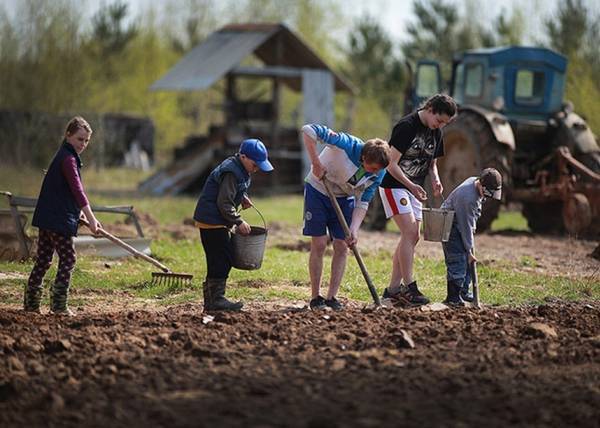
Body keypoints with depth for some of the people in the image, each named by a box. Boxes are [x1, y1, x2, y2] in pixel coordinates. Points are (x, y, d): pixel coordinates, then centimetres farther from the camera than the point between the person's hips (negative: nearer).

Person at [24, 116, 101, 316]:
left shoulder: (64, 156, 18)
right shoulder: (68, 159, -14)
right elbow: (77, 189, -24)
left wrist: (78, 211, 27)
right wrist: (91, 218, -29)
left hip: (47, 217, 10)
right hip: (58, 219, -10)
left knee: (43, 260, 12)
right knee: (68, 259, -5)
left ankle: (31, 302, 15)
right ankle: (58, 304, -6)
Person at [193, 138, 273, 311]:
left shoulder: (240, 170, 12)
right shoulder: (231, 172, -21)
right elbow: (224, 203, -23)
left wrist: (242, 198, 9)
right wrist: (239, 222, -19)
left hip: (213, 220, 10)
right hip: (212, 221, -10)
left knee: (219, 259, 12)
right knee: (222, 259, -10)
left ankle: (211, 300, 17)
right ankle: (216, 299, -7)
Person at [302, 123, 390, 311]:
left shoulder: (378, 174, -18)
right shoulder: (347, 145, -33)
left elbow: (362, 204, -12)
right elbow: (308, 130, -36)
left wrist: (354, 229, -27)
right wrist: (316, 163, -35)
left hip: (344, 198, 4)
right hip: (318, 190, -4)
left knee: (341, 247, -2)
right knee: (319, 245, -5)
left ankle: (332, 297, 5)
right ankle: (315, 297, 3)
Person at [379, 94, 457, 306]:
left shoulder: (436, 132, 6)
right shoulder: (407, 126, -19)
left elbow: (432, 163, 17)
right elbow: (392, 165, -20)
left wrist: (435, 180, -4)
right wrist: (411, 186, -29)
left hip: (414, 188, 8)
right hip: (394, 185, -8)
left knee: (412, 237, 4)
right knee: (409, 233, -17)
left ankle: (393, 288, 9)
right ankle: (409, 288, -15)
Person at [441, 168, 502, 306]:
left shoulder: (475, 181, -5)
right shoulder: (468, 198, -33)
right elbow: (466, 227, -26)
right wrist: (470, 250, -20)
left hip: (460, 223, 10)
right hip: (450, 225, -10)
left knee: (467, 259, 11)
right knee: (458, 259, -15)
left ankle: (463, 291, 21)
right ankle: (453, 296, -14)